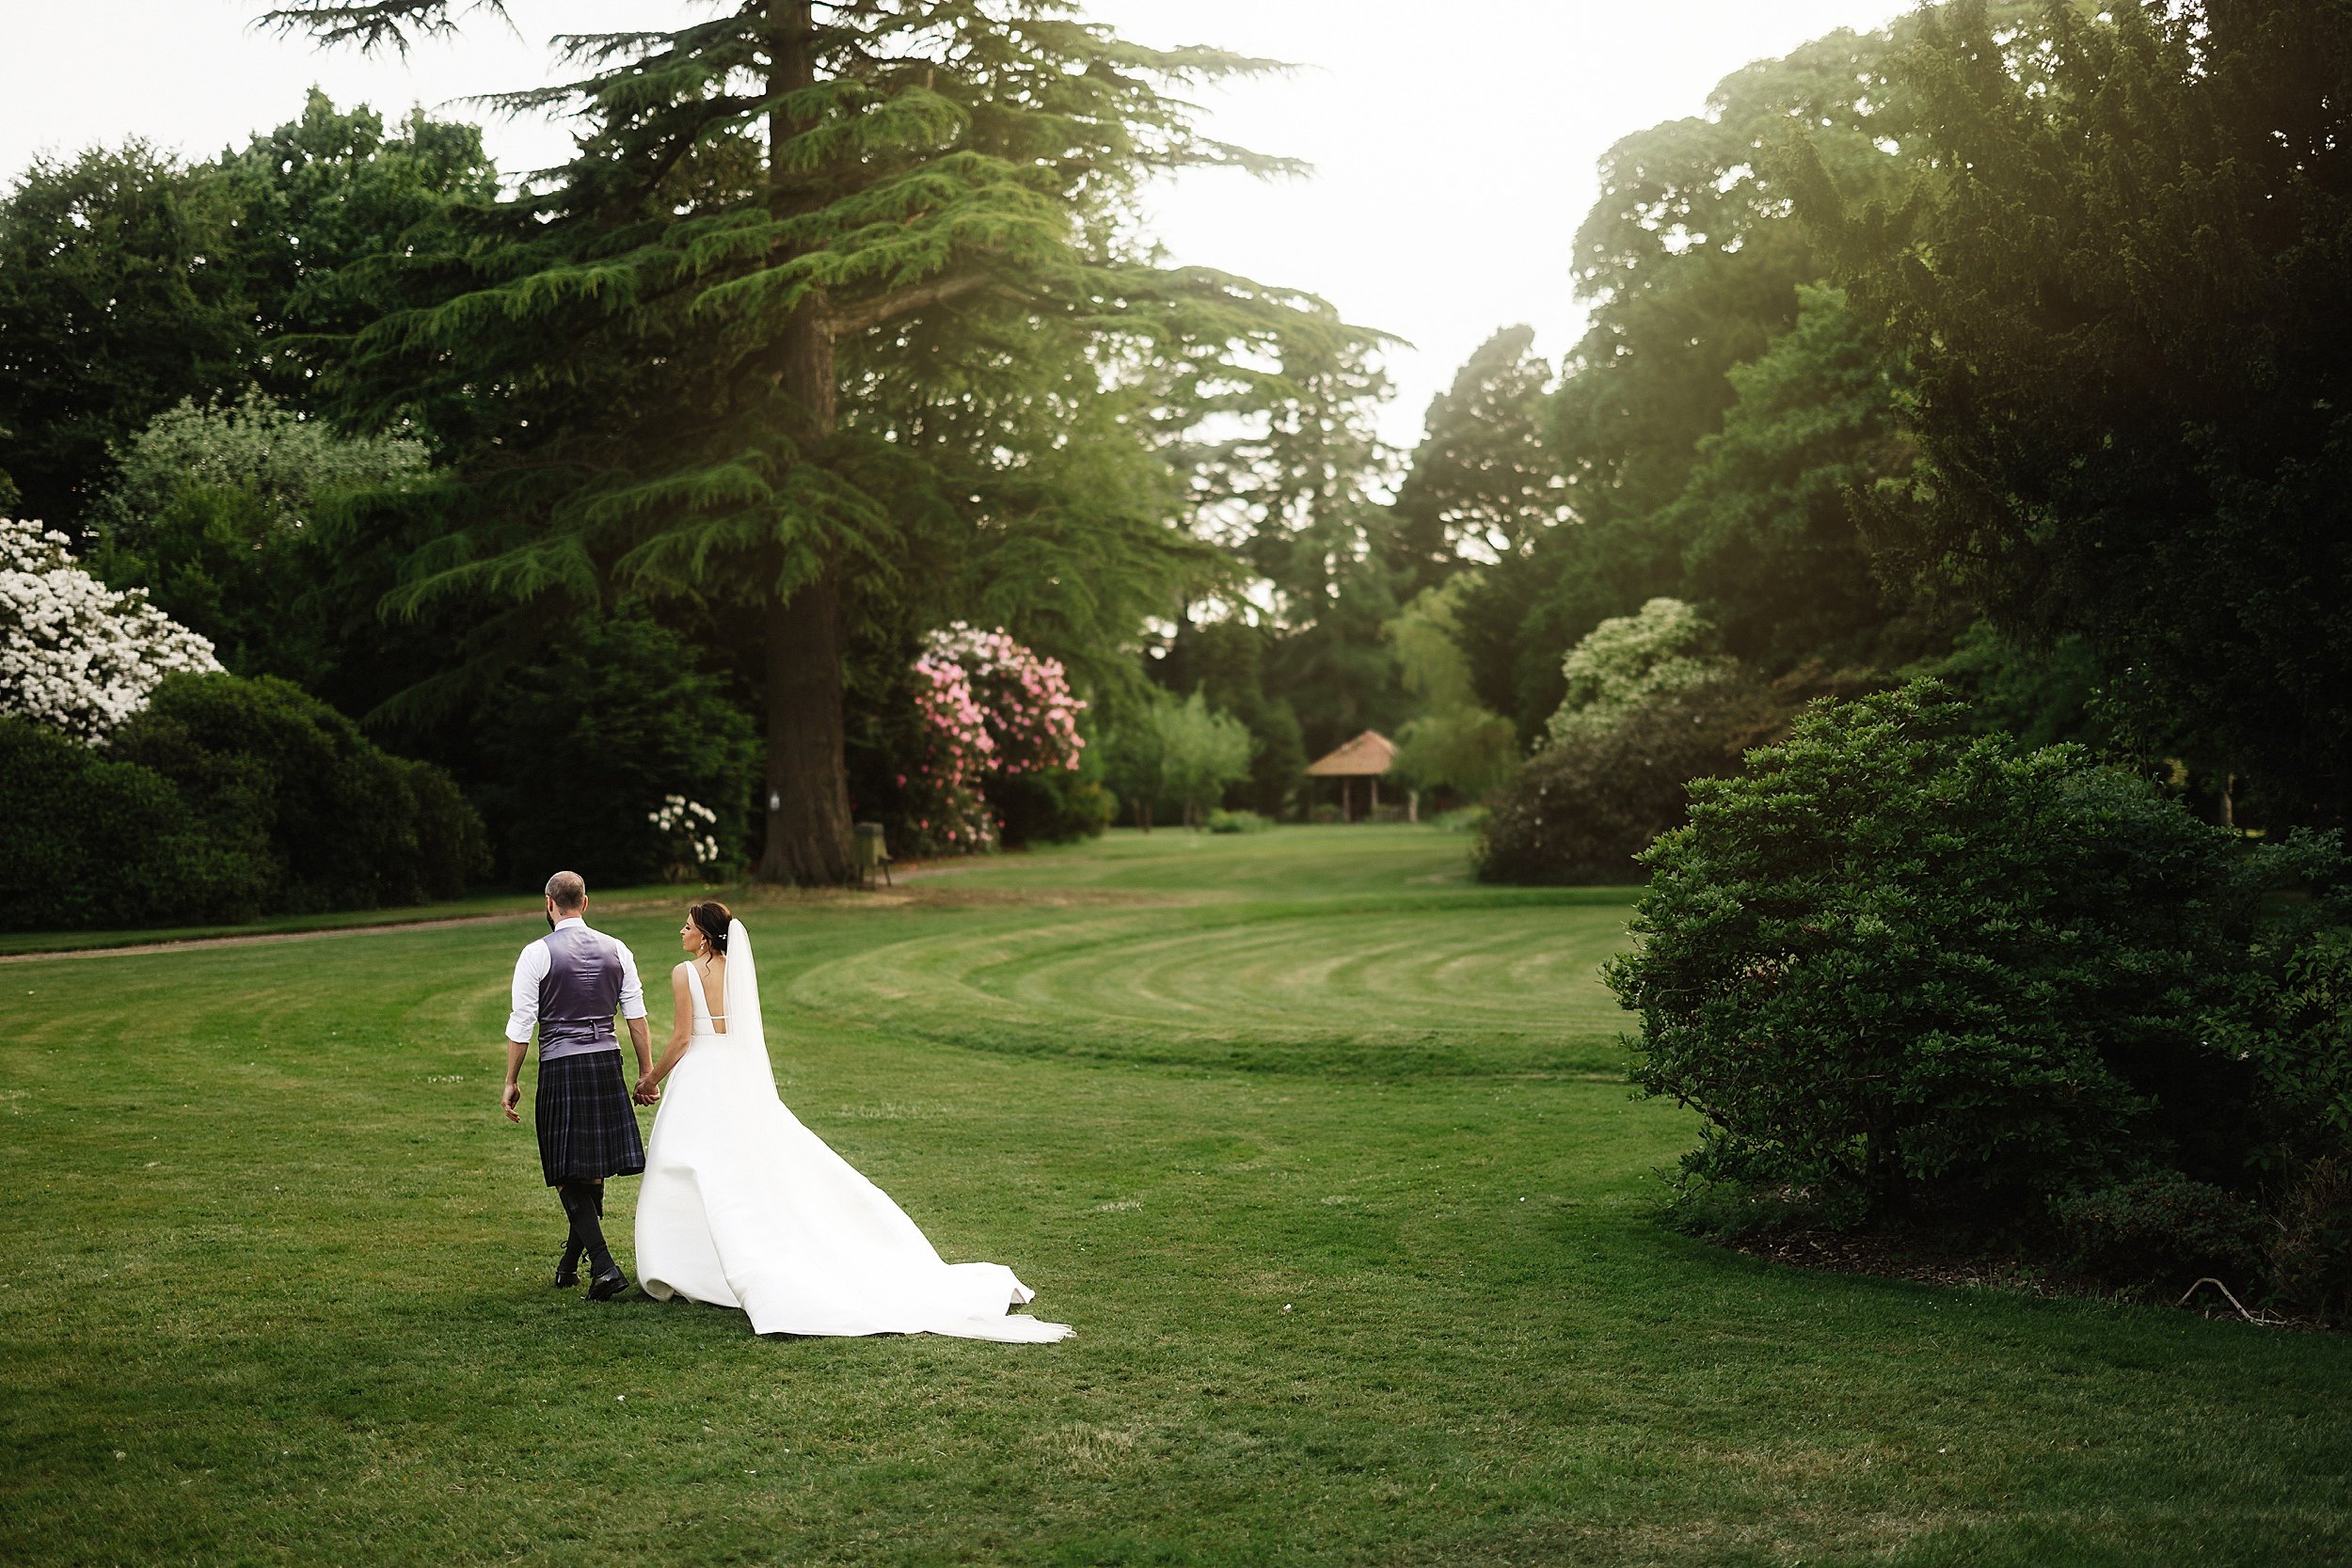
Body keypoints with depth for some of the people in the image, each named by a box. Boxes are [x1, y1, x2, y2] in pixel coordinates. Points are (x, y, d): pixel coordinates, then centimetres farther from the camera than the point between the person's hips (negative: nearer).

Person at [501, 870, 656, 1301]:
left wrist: (512, 1081, 3)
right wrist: (646, 1072, 12)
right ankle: (570, 1263, 28)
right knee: (594, 1171, 15)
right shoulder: (616, 951, 7)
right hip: (607, 1063, 4)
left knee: (568, 1176, 1)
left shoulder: (537, 954, -5)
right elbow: (637, 1016, 6)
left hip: (561, 1068, -4)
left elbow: (522, 1023, -5)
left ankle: (604, 1266, -11)